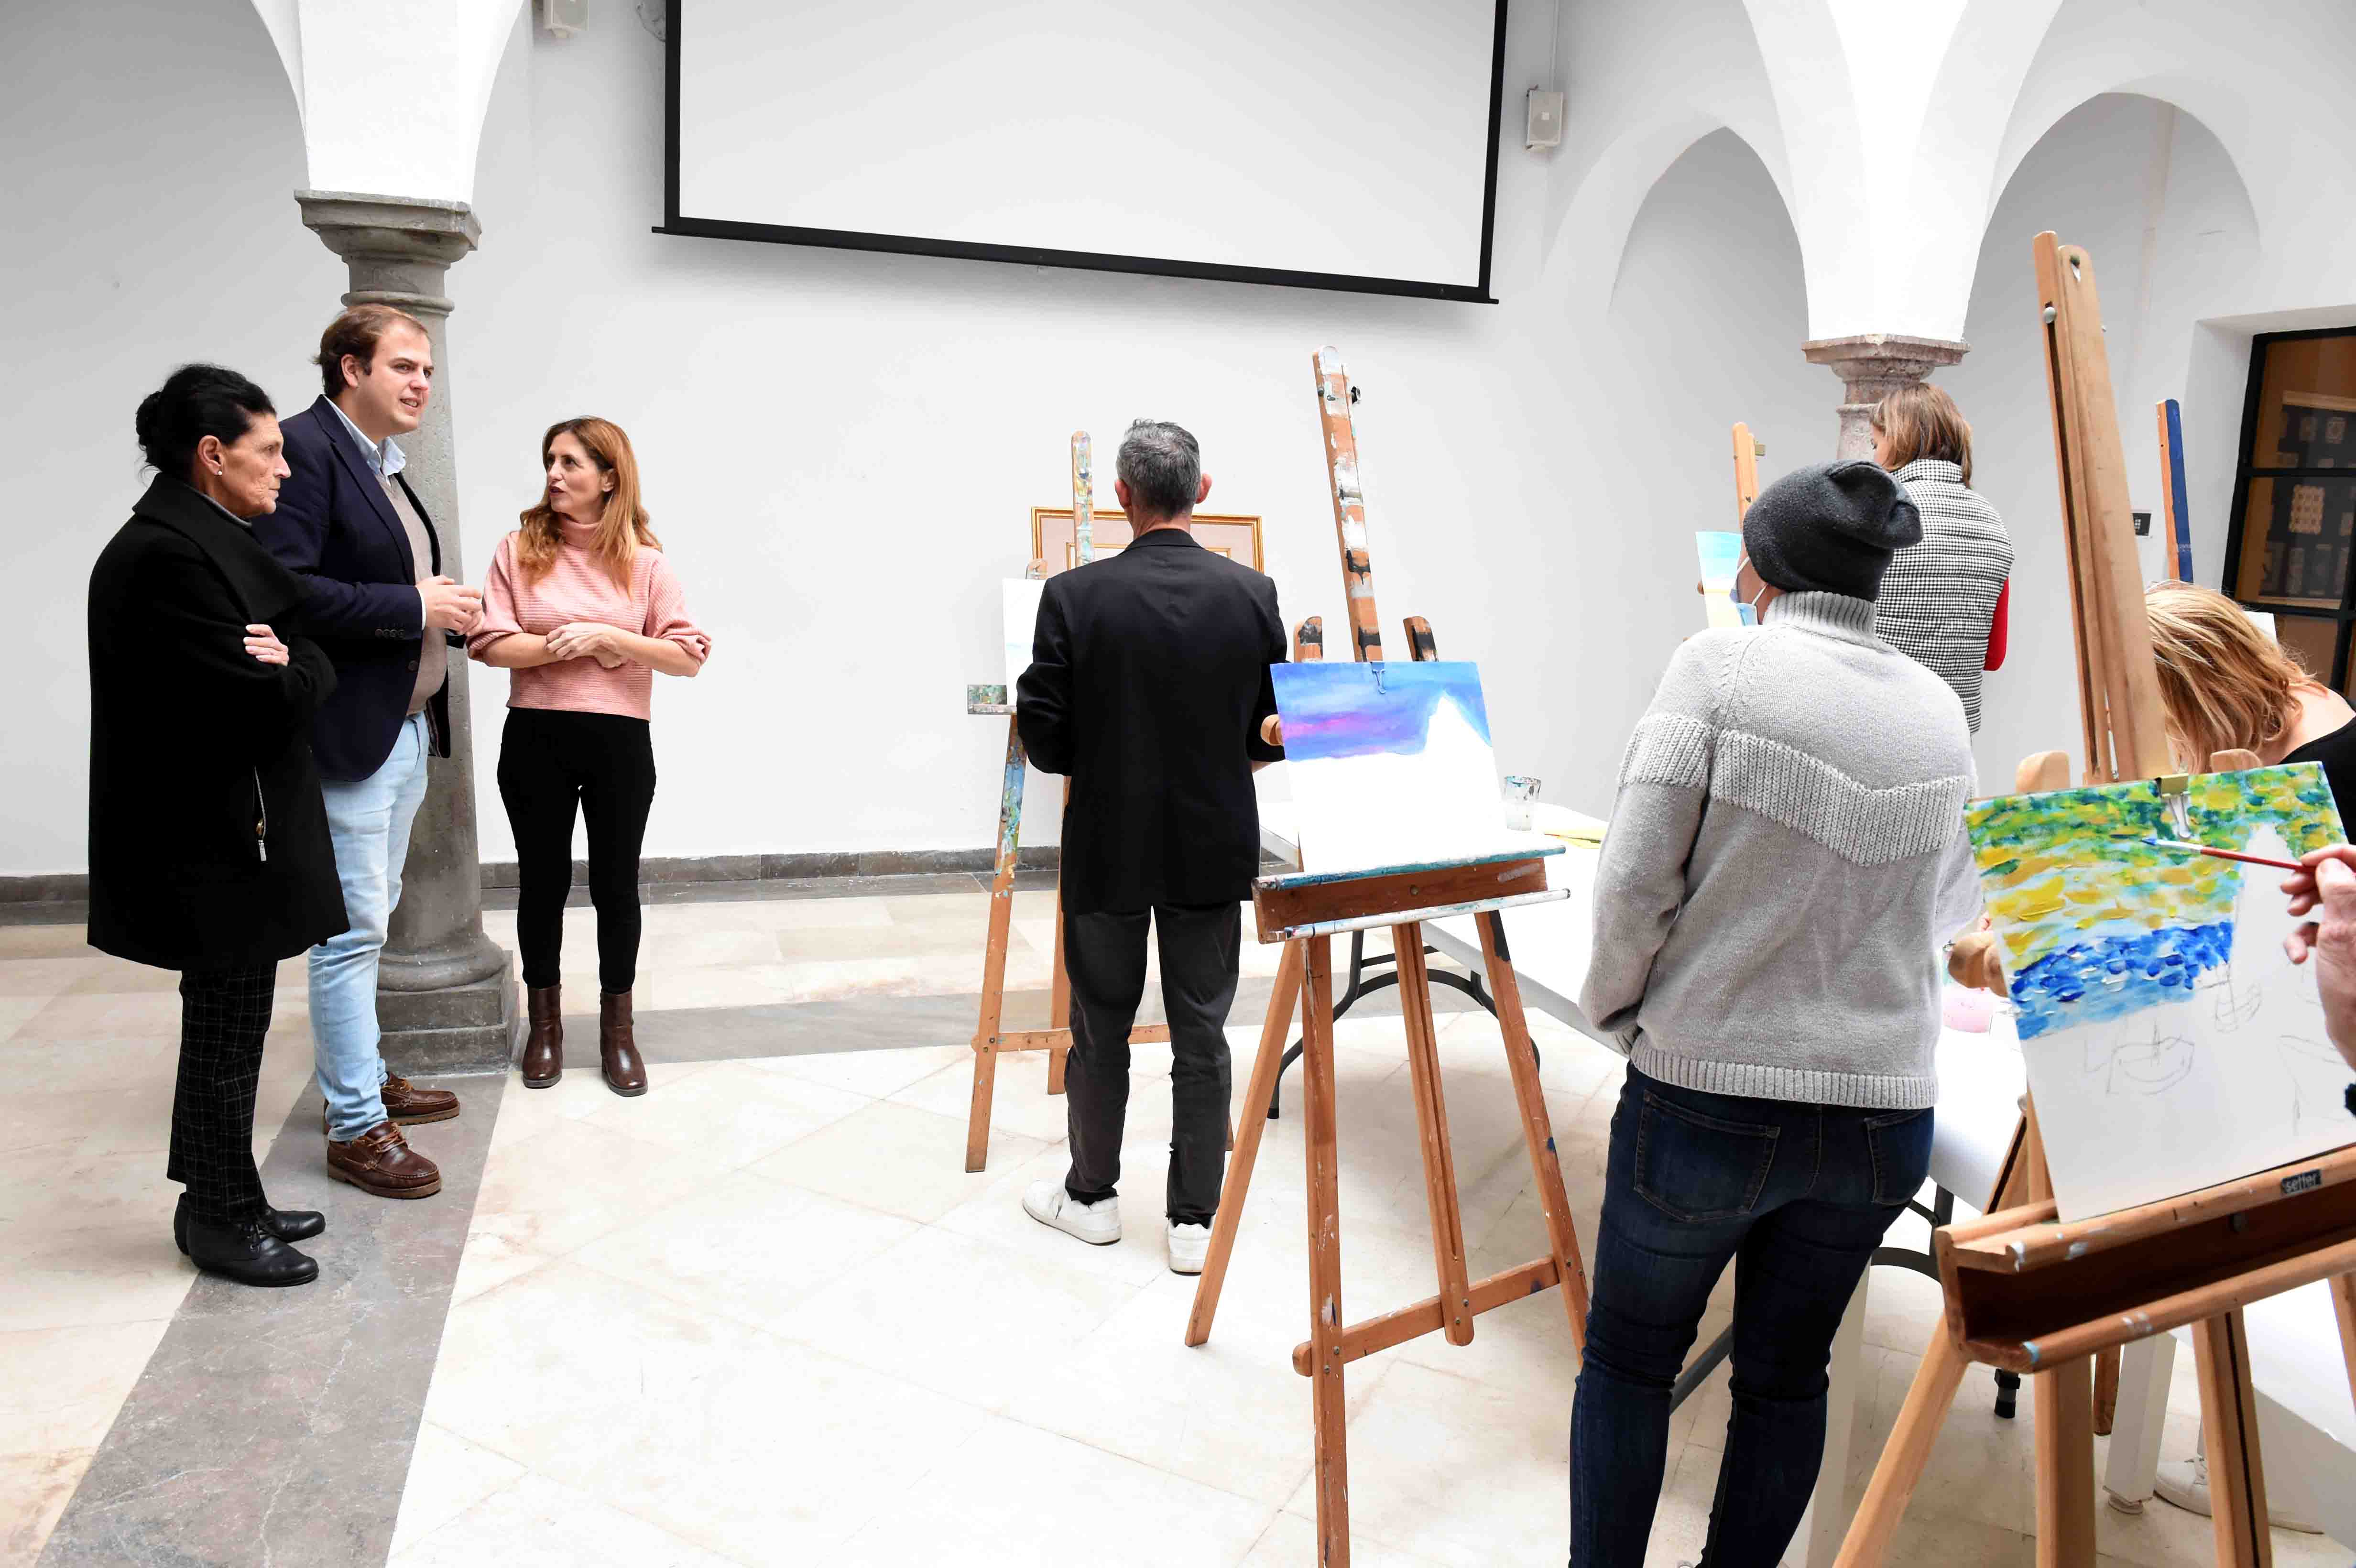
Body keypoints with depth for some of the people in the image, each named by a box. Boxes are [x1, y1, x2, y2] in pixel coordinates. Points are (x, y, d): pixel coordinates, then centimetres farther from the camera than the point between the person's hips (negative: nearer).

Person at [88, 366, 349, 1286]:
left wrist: (290, 665, -9)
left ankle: (222, 1202, 30)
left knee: (228, 1027, 17)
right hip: (216, 844, -10)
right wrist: (304, 672, -5)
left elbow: (292, 631, 11)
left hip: (238, 829, 10)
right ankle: (221, 1221, 20)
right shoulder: (165, 555, -20)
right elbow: (268, 703, -25)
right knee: (225, 1030, 4)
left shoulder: (210, 539, 12)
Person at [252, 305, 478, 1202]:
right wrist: (415, 606, -20)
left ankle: (365, 1078, 33)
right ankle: (355, 1129, 7)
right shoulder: (306, 447, -13)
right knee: (353, 931, -3)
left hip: (408, 725, 10)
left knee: (372, 919, 19)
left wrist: (456, 620, 3)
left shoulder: (382, 462, 15)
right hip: (350, 732, -10)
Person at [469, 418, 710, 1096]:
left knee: (616, 884, 8)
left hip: (620, 741, 0)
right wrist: (568, 646, -14)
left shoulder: (644, 560, 1)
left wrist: (607, 636, -14)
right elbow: (490, 644, -6)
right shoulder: (521, 549, 1)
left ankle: (617, 1026, 25)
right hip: (535, 738, 1)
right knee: (543, 881, 11)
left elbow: (689, 655, -5)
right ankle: (545, 1022, 29)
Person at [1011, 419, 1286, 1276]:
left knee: (1100, 1030, 15)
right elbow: (1277, 732, -1)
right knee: (1201, 1037, 11)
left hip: (1106, 849, -1)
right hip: (1214, 850, 1)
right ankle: (1195, 1220, 19)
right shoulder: (1252, 594, -7)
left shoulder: (1074, 596, -13)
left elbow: (1044, 739, -11)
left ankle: (1091, 1196, 31)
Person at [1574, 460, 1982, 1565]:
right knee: (1786, 1372, 21)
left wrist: (1617, 1008, 3)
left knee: (1628, 1358, 16)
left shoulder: (1721, 666, -12)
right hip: (1883, 1111, 5)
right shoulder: (1938, 711, 3)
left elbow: (1634, 883, -14)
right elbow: (1953, 906, 15)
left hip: (1706, 1093, -4)